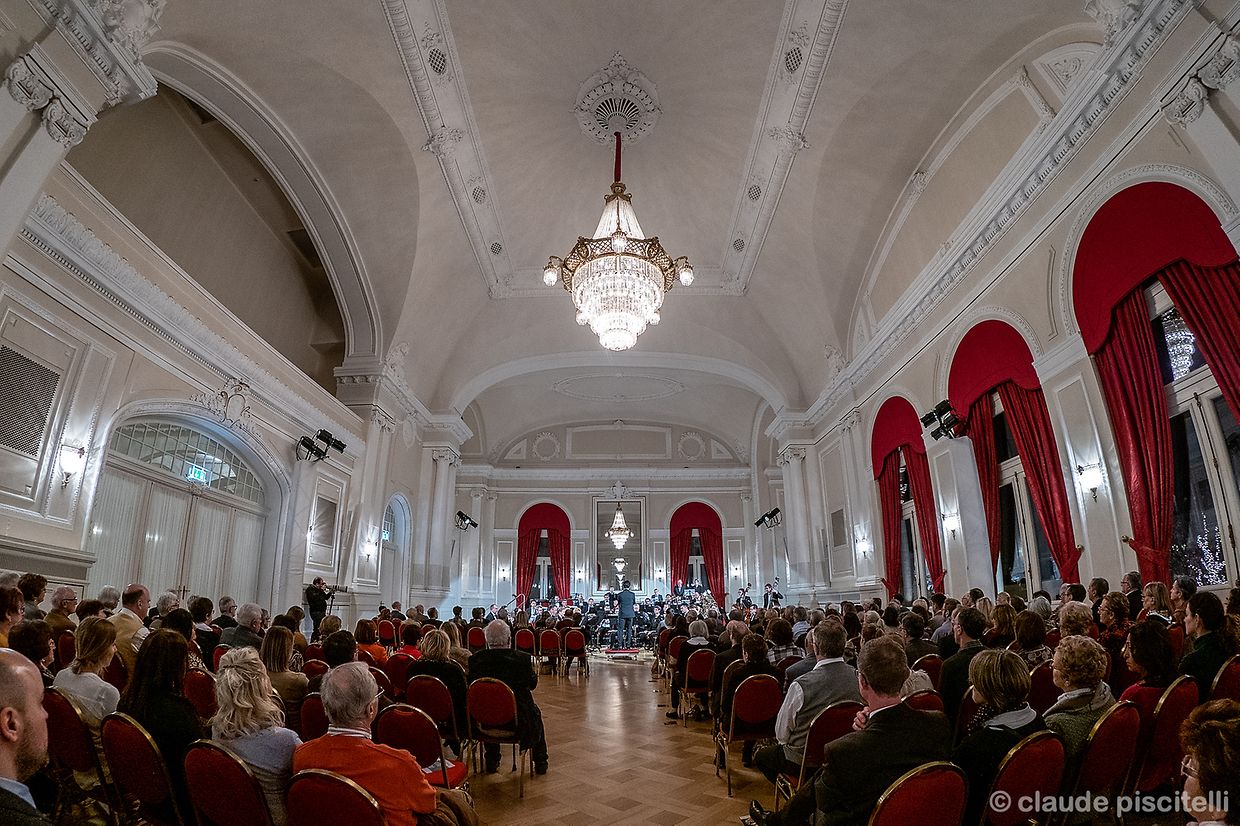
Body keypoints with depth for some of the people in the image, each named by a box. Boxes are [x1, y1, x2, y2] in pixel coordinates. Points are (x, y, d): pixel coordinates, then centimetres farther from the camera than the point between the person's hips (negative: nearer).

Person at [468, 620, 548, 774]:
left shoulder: (475, 659, -13)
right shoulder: (523, 658, -17)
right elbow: (532, 683, -1)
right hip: (518, 720, -2)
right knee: (536, 713, 31)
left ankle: (492, 762, 42)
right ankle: (540, 763, 37)